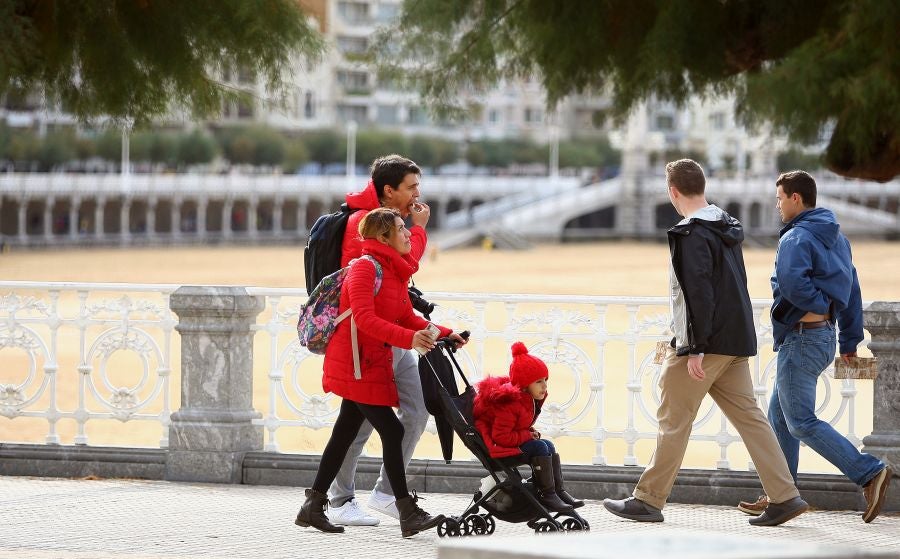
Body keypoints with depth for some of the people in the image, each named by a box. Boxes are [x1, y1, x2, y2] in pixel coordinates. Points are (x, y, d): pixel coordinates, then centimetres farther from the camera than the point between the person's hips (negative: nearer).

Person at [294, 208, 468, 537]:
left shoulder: (395, 271, 14)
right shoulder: (365, 267, -17)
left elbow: (407, 317, 13)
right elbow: (365, 319, -26)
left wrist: (443, 333, 0)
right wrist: (408, 338, -35)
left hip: (373, 362, 10)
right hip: (355, 363, -10)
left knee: (345, 432, 12)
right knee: (391, 430, -11)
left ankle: (313, 506, 18)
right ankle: (408, 513, -10)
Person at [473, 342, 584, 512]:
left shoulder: (529, 399, 6)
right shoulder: (510, 404, -27)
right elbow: (500, 437, -30)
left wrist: (531, 433, 0)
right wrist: (528, 435, -19)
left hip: (511, 442, 11)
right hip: (495, 447, -11)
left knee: (549, 446, 4)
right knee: (540, 447, -22)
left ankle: (559, 491, 2)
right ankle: (547, 496, -19)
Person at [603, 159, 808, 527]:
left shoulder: (692, 235, -14)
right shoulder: (728, 228, 14)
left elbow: (699, 293, -21)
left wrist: (694, 349, -21)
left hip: (705, 343, -9)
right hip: (736, 342, 9)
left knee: (674, 421, 0)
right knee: (748, 417, 7)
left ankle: (648, 500, 6)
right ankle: (784, 497, 1)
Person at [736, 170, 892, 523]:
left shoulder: (796, 238, -16)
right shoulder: (836, 238, 14)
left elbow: (791, 282, -33)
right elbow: (852, 289, 16)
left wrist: (819, 306, -16)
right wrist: (850, 338, 18)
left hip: (802, 338, -10)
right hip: (825, 336, 10)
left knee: (802, 423, -8)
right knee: (780, 416, 16)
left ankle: (869, 473, -15)